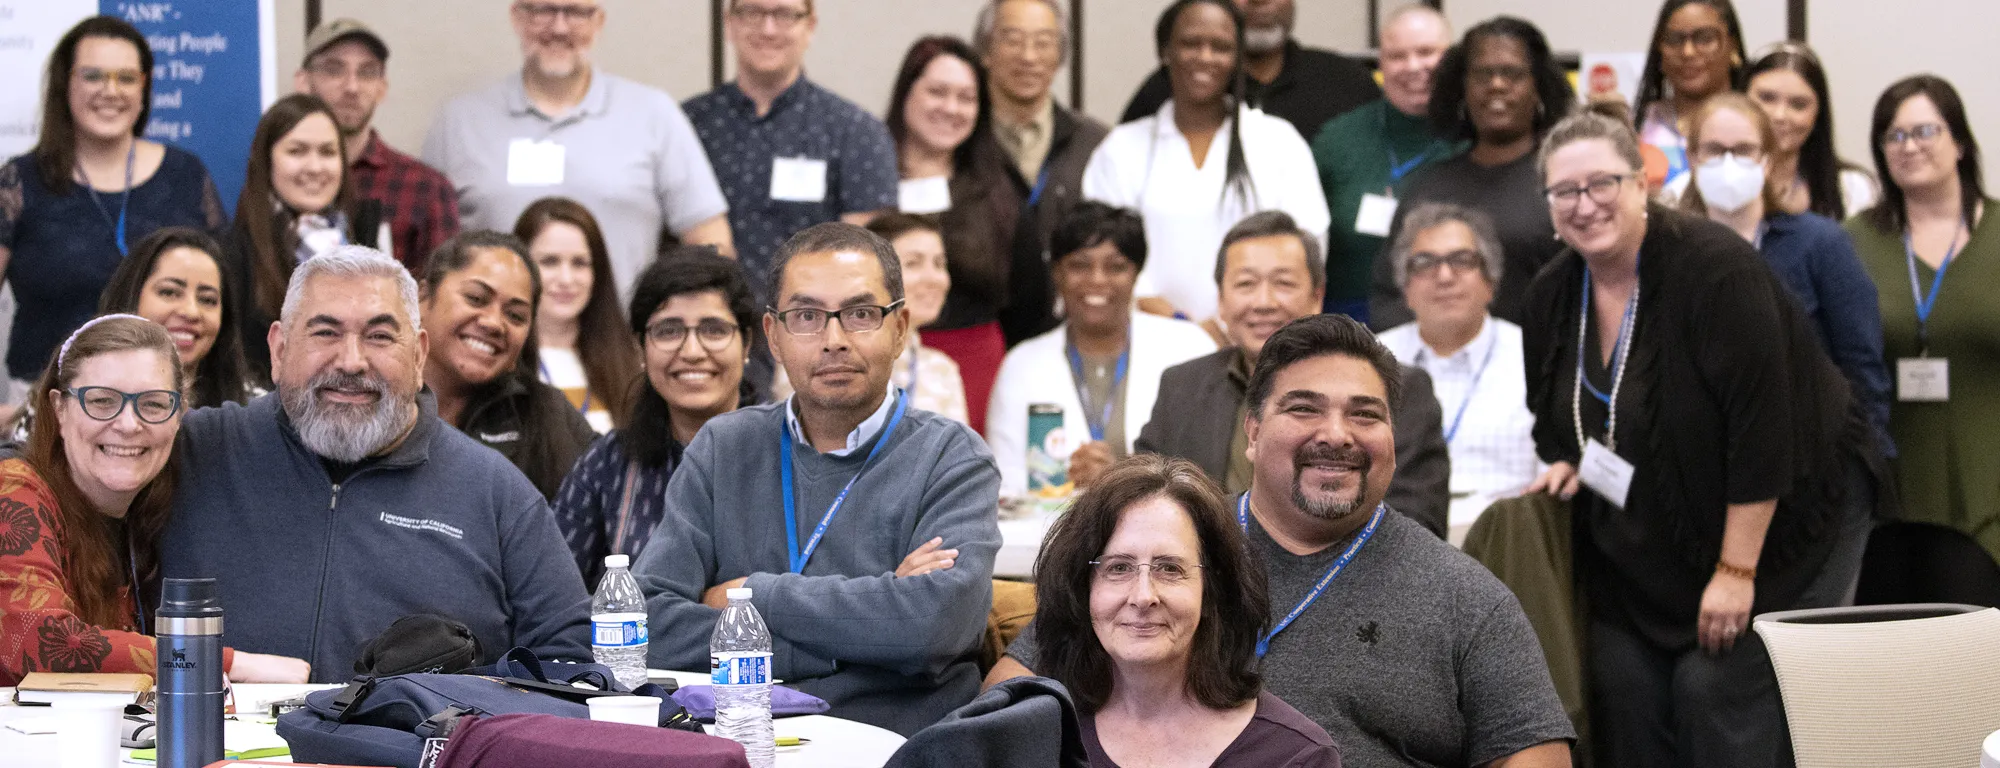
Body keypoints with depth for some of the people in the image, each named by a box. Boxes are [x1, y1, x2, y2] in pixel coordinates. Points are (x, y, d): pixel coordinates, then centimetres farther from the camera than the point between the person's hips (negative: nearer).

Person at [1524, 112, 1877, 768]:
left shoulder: (1716, 269, -23)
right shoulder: (1551, 295, 0)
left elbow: (1760, 426, -26)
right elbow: (1554, 419, 18)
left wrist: (1737, 570, -26)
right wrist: (1564, 466, -5)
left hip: (1774, 518, -6)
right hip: (1647, 540, 7)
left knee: (1718, 688, -15)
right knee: (1622, 687, -5)